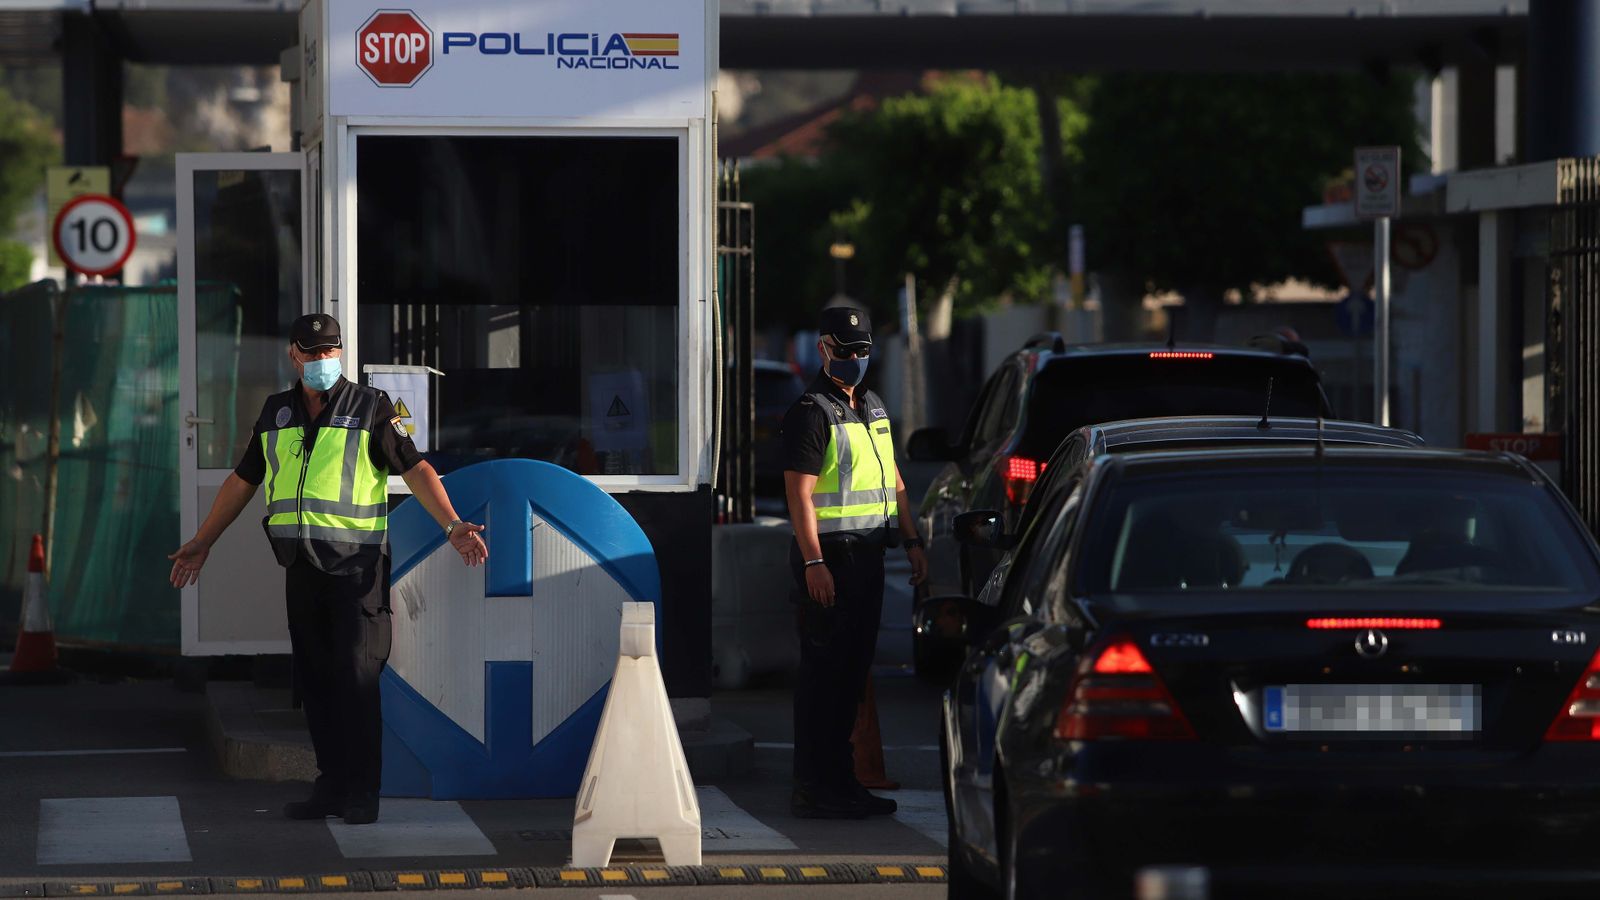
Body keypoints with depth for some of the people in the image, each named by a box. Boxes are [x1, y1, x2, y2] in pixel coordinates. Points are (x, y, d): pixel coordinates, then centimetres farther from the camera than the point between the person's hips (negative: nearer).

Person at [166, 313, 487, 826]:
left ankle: (362, 795, -4)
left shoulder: (371, 408, -1)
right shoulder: (276, 414, 13)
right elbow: (242, 481, 22)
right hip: (301, 567, 5)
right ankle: (332, 786, 13)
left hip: (357, 566, -5)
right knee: (314, 680, 6)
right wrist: (201, 544, 23)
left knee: (356, 678, -8)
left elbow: (416, 470, -4)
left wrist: (452, 527, -17)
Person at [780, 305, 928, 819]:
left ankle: (840, 781, 18)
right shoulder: (812, 412, -9)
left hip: (867, 555, 8)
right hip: (830, 556, -8)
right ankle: (813, 790, -5)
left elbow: (892, 480, 26)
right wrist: (813, 563, -22)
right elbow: (799, 491, -16)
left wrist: (911, 541, 18)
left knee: (852, 671, 12)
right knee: (824, 674, -7)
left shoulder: (873, 407, 18)